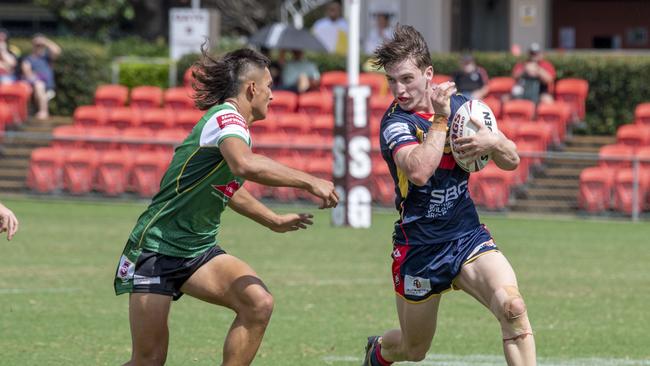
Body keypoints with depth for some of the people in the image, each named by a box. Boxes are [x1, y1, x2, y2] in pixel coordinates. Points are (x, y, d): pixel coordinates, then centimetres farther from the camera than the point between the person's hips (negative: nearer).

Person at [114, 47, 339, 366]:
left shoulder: (234, 124, 12)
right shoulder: (227, 117, -17)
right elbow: (245, 165, -41)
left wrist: (273, 221, 41)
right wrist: (309, 182, -36)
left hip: (198, 250, 9)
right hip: (156, 250, -9)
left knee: (259, 303, -17)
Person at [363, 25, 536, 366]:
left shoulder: (460, 105, 2)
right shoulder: (396, 123, -14)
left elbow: (512, 161, 7)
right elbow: (419, 171, -34)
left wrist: (494, 142, -15)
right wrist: (440, 118, -27)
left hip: (469, 237, 3)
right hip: (419, 247, -3)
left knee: (512, 308, -24)